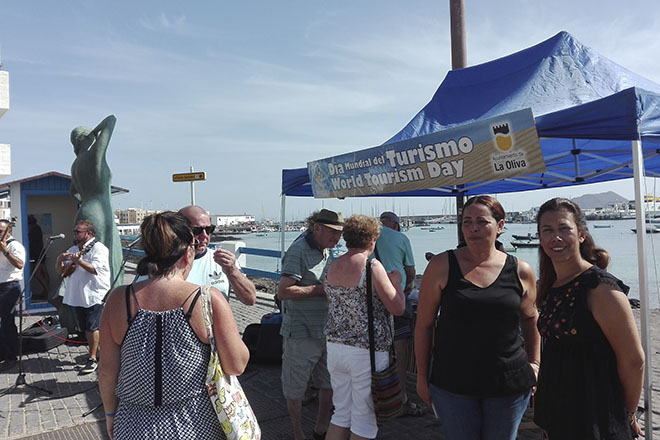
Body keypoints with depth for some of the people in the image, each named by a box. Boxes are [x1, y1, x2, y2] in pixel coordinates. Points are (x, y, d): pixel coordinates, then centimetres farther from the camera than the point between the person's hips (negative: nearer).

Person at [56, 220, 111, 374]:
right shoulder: (73, 249, 16)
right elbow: (60, 271, 17)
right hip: (76, 296, 8)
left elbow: (95, 269, -20)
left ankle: (93, 359, 0)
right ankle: (97, 353, 24)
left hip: (94, 295, -8)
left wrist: (79, 261, -31)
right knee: (85, 328, 12)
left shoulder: (98, 248, -8)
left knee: (92, 327, -8)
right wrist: (59, 260, -3)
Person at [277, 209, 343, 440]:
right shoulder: (299, 251, -17)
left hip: (326, 331, 8)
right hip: (301, 332, -8)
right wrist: (322, 289, -22)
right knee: (295, 388, 10)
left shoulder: (327, 251, 11)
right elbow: (283, 292, -25)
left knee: (330, 383, 17)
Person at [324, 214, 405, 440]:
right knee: (364, 421, 9)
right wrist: (395, 282, 4)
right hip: (366, 352, -6)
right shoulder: (372, 266, -16)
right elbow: (398, 308, -13)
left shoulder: (332, 267, 4)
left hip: (335, 347, 7)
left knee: (341, 414, 20)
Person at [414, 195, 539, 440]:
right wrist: (422, 377, -1)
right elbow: (423, 324, -4)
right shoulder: (441, 266, -9)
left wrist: (534, 363, 12)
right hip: (452, 383, -1)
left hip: (509, 384, 2)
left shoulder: (521, 272, -2)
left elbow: (529, 318, 16)